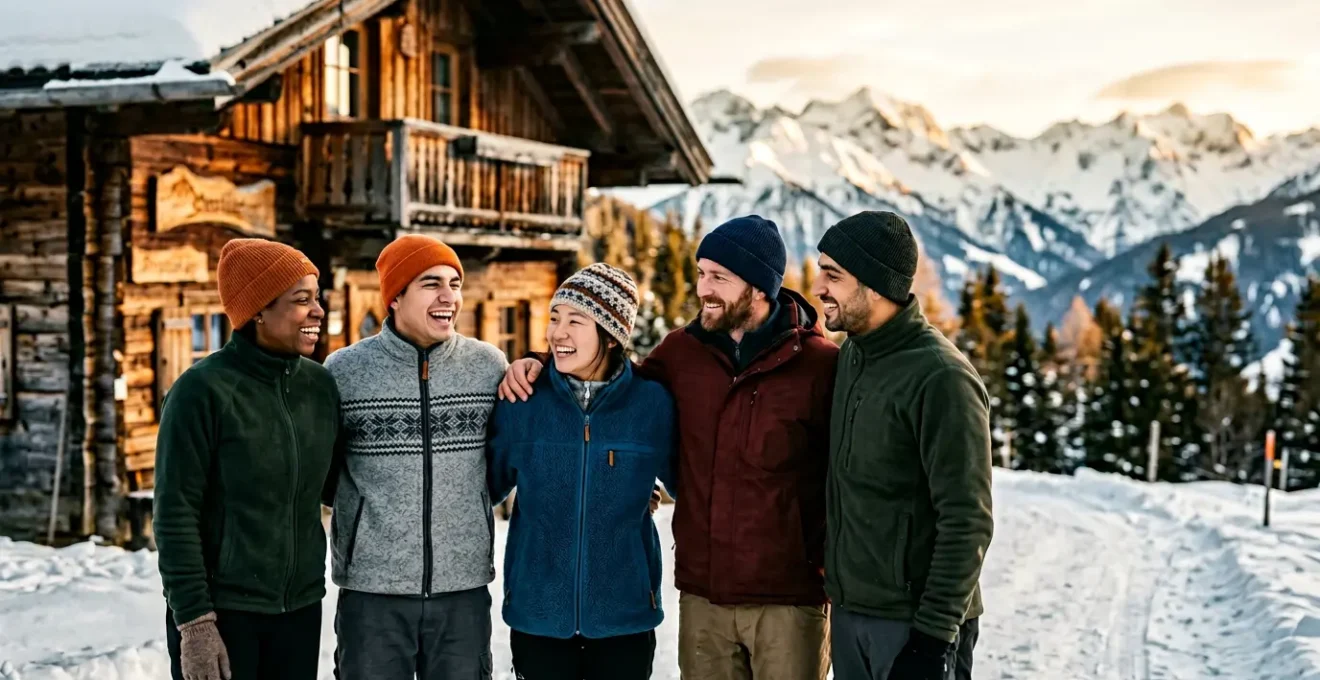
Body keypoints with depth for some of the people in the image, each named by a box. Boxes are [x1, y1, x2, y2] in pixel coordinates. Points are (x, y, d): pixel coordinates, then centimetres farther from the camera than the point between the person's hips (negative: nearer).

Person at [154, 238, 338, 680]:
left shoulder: (320, 386, 4)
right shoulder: (203, 390, -12)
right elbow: (175, 515, -13)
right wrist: (194, 622, -15)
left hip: (300, 612, 5)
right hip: (221, 613, -5)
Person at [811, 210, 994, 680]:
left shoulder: (940, 378, -18)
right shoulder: (850, 356, 7)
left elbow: (967, 524, -18)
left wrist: (934, 635, -18)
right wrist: (834, 573, 15)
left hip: (913, 623, -7)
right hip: (849, 612, 8)